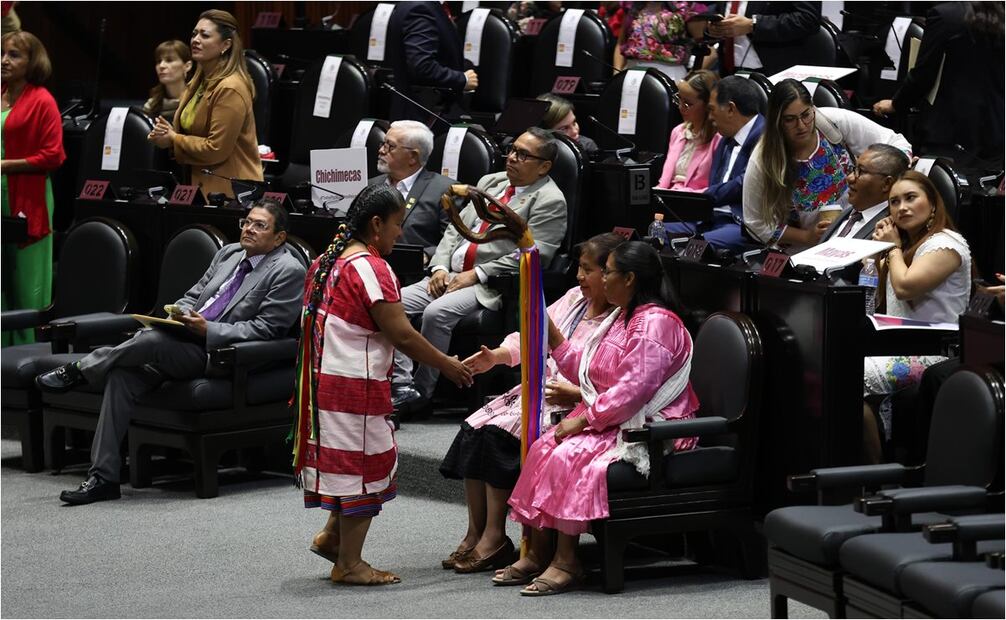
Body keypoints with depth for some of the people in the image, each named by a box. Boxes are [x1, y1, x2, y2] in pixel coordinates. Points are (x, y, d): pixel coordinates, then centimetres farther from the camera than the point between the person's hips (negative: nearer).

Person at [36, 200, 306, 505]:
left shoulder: (288, 271, -5)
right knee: (122, 375, -18)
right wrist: (175, 315, 0)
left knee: (152, 339, -32)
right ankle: (103, 477, -17)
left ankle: (78, 371, -9)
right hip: (185, 340, 7)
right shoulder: (229, 253, 19)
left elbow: (266, 328, -12)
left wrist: (208, 329, -18)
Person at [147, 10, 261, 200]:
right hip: (199, 184, 9)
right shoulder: (198, 83, 12)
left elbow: (216, 149, -20)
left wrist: (173, 139, -9)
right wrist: (166, 134, -1)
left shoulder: (230, 89, -18)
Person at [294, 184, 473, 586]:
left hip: (329, 376, 9)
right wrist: (447, 365, -9)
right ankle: (349, 563, 6)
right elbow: (401, 334, -19)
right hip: (357, 384, -9)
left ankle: (332, 535, 21)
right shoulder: (370, 267, -17)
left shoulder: (330, 261, 11)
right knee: (364, 464, 0)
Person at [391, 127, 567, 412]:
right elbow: (457, 228, 19)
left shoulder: (549, 201, -4)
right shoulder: (491, 182, 20)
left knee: (436, 312, -31)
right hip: (450, 276, 7)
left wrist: (476, 274, -15)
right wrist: (440, 267, 1)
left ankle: (422, 391, -17)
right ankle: (402, 386, -16)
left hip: (492, 286, -7)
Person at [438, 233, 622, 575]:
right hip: (539, 390, 9)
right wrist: (496, 356, 4)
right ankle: (475, 533, -8)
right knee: (474, 428, -9)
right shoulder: (574, 298, 12)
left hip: (573, 407, -9)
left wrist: (574, 394, -27)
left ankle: (494, 538, -19)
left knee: (499, 434, -25)